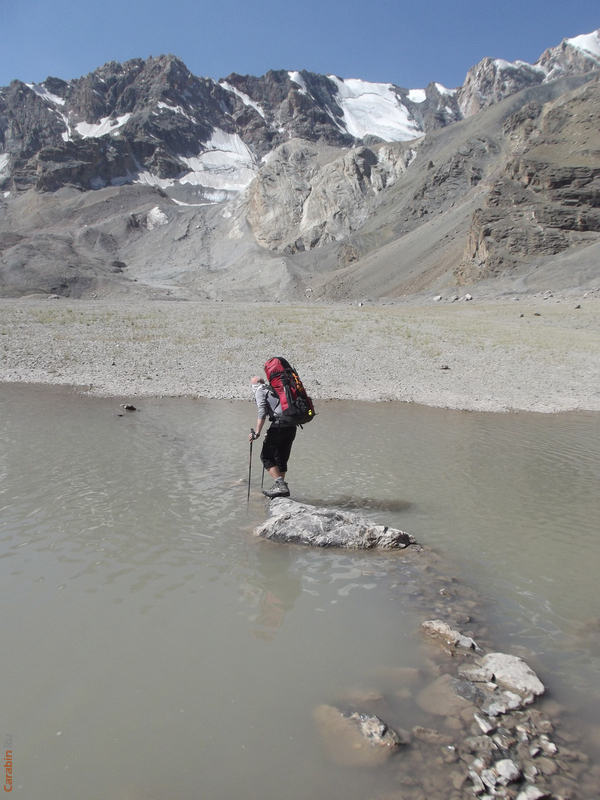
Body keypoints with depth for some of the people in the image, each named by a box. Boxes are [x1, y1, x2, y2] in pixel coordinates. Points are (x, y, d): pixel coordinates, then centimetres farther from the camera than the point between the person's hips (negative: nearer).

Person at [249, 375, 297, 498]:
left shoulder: (260, 391, 6)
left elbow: (262, 412, -10)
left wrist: (257, 433, -14)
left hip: (279, 425, -8)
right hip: (292, 426, 8)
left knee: (266, 456, 0)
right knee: (281, 458, 18)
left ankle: (280, 485, -12)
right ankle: (281, 487, 22)